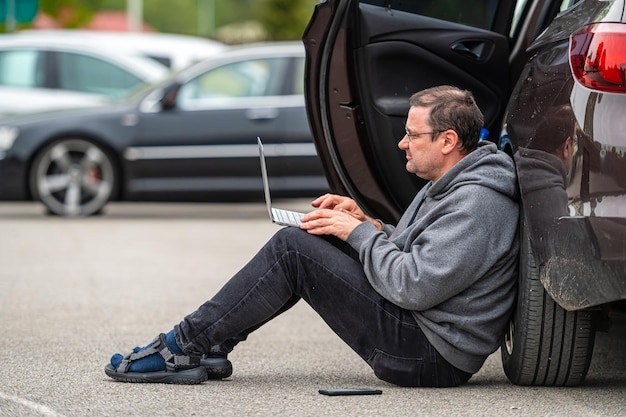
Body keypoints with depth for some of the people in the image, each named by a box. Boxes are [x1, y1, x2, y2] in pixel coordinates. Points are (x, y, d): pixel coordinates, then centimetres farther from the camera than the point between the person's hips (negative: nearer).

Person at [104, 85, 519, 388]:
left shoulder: (475, 203, -19)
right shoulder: (448, 185, 15)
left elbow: (413, 287, -25)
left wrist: (359, 233, -12)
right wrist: (365, 223, 5)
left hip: (435, 356, -11)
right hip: (421, 334, 11)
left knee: (292, 249, -15)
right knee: (300, 243, 9)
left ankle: (185, 348, -8)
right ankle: (207, 347, 5)